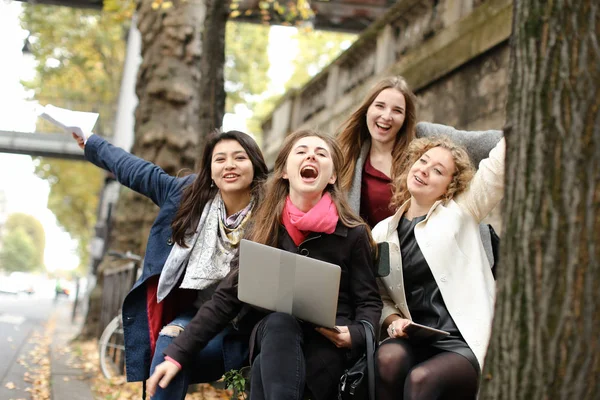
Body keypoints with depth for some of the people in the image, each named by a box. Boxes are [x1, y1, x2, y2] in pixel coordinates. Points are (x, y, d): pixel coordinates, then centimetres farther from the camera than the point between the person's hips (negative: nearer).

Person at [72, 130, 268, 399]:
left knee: (173, 340, -28)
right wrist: (91, 144, 28)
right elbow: (140, 172, 16)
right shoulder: (189, 193, 1)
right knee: (170, 342, -27)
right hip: (196, 312, 4)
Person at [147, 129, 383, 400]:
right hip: (274, 339, 2)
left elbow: (369, 302, 5)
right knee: (280, 321, -35)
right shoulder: (264, 228, 7)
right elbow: (228, 296, 7)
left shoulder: (353, 233, 1)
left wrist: (353, 335, -19)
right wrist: (178, 354, 1)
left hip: (326, 347, -2)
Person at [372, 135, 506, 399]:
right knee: (388, 358, -31)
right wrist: (393, 320, -3)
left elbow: (499, 165, -4)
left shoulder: (461, 212, 6)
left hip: (467, 344, -3)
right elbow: (380, 297, 17)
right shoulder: (381, 233, 14)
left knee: (421, 378, -33)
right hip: (416, 341, 3)